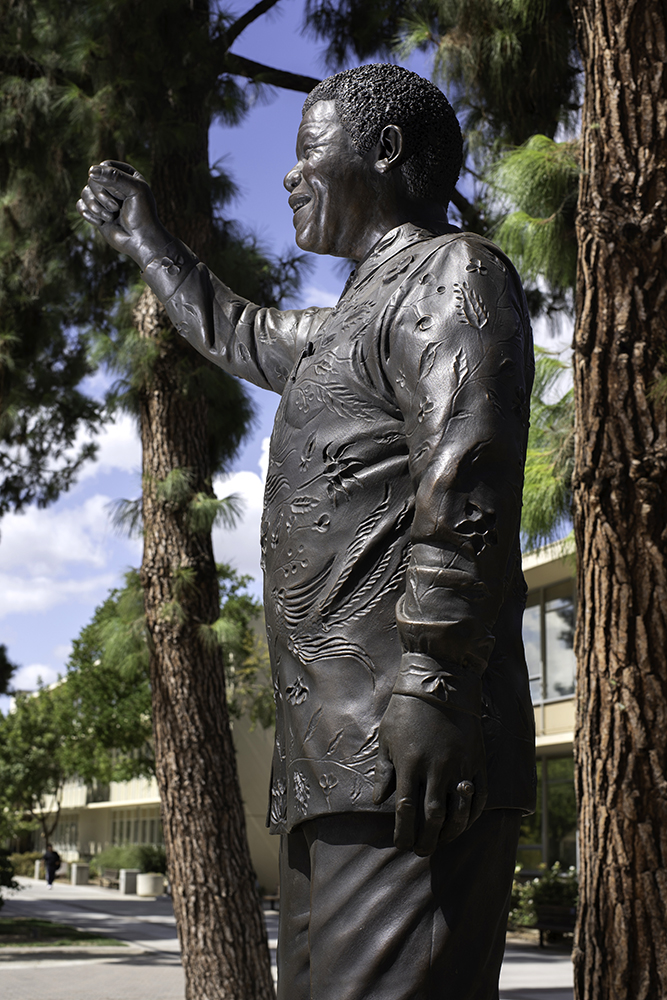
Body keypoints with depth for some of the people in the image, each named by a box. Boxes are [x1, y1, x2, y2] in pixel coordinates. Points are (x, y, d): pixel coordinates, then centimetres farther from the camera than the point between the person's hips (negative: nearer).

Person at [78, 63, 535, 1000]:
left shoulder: (453, 273, -1)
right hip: (335, 762, 10)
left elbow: (469, 473, -17)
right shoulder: (353, 322, 29)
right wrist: (143, 238, 57)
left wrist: (430, 676, -26)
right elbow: (237, 335, 48)